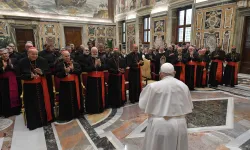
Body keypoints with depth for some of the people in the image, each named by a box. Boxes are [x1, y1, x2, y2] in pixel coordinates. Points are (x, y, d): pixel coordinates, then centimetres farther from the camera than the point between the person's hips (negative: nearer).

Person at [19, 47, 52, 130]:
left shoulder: (42, 60, -2)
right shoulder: (23, 62, -5)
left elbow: (48, 71, 0)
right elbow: (21, 75, -6)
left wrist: (41, 72, -20)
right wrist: (30, 76, -23)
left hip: (41, 85, 1)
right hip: (29, 87, -1)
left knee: (42, 103, 6)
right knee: (31, 105, 4)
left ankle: (44, 119, 24)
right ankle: (33, 123, 18)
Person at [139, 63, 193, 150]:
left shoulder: (153, 86, -12)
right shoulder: (183, 86, -1)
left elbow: (143, 105, -2)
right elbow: (188, 107, 8)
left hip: (159, 125, -3)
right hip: (179, 125, 4)